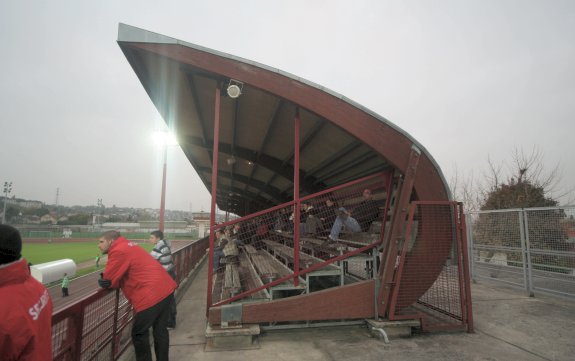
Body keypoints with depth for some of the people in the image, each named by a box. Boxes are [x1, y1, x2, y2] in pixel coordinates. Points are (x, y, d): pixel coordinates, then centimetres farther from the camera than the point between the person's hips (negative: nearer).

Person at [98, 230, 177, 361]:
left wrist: (104, 278, 13)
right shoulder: (128, 246, 19)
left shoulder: (118, 251, -10)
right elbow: (127, 274, 16)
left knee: (139, 334, 8)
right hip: (165, 288, 10)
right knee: (161, 331, 19)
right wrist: (108, 276, -1)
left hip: (151, 295, -10)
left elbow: (107, 281, -8)